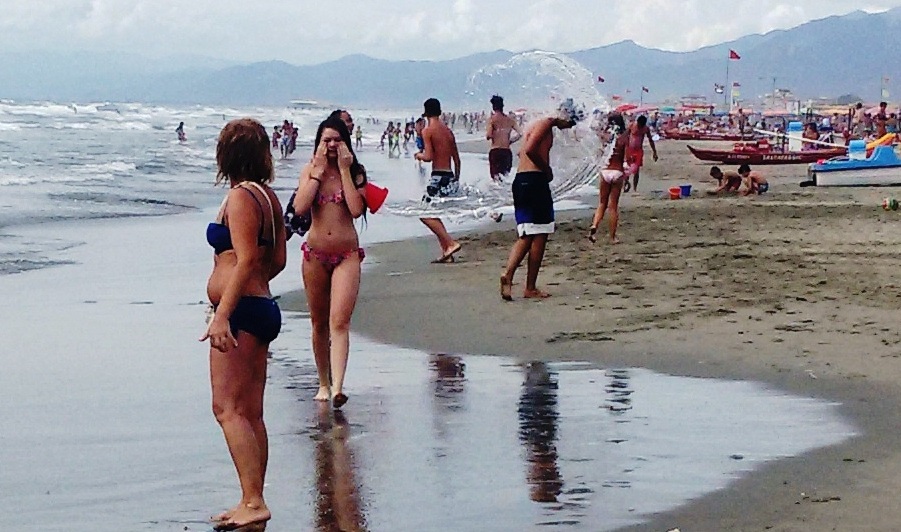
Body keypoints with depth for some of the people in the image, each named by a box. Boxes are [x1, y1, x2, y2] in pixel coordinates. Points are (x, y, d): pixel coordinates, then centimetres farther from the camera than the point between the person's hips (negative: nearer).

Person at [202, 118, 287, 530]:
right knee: (250, 412, 11)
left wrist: (222, 314, -24)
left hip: (241, 311, -10)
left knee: (228, 408, -10)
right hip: (262, 308, 10)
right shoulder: (268, 196, 13)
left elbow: (246, 260, -21)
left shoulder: (240, 197, -13)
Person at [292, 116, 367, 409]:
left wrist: (344, 170, -12)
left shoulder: (355, 173, 0)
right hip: (315, 253, 3)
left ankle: (337, 388, -27)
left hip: (347, 255, -3)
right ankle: (324, 383, 26)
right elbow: (300, 207, -13)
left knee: (339, 321, -17)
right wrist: (319, 171, -12)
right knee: (319, 323, 12)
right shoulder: (309, 171, 4)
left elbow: (356, 209, -16)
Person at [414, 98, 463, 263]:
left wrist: (419, 155, 4)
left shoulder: (427, 130, -9)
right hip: (450, 176, 8)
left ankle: (451, 243, -15)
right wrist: (456, 179, 27)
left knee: (425, 214, -3)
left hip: (438, 176, -8)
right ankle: (446, 252, 12)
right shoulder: (448, 130, 13)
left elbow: (428, 157, -17)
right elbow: (456, 158, 17)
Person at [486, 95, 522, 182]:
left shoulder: (492, 119, -4)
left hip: (495, 151, -4)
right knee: (506, 174, 14)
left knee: (495, 175, -3)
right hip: (507, 151, 4)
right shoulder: (510, 120, 8)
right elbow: (520, 133, 3)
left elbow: (488, 136, -13)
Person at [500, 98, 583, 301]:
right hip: (534, 180, -9)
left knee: (526, 236, 8)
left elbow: (522, 152, 24)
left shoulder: (539, 125, 23)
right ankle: (530, 288, 2)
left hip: (520, 181, 9)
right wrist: (547, 169, -8)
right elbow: (530, 149, -21)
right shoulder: (546, 125, -7)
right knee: (539, 236, -1)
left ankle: (508, 275, -13)